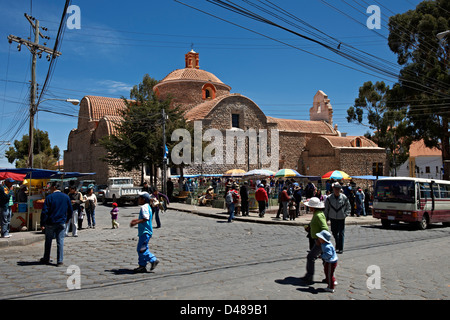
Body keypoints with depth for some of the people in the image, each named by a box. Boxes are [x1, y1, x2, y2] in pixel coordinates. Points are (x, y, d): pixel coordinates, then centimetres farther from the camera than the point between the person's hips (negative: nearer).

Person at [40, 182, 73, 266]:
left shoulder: (49, 197, -7)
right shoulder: (66, 197, 4)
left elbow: (44, 211, -11)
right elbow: (70, 210, 10)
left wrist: (42, 224, -7)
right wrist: (67, 219, 24)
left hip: (50, 223, -2)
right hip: (61, 223, 2)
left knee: (48, 241, 13)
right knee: (60, 242, 4)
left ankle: (46, 259, 25)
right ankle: (60, 261, 3)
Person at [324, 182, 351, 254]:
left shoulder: (344, 198, -5)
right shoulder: (329, 198, -4)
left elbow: (349, 208, 7)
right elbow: (326, 209, 5)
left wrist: (345, 214, -5)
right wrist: (326, 218, 5)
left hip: (341, 218, -2)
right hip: (333, 218, 2)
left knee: (341, 234, -1)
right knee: (334, 233, 11)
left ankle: (341, 248, 9)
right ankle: (337, 245, 35)